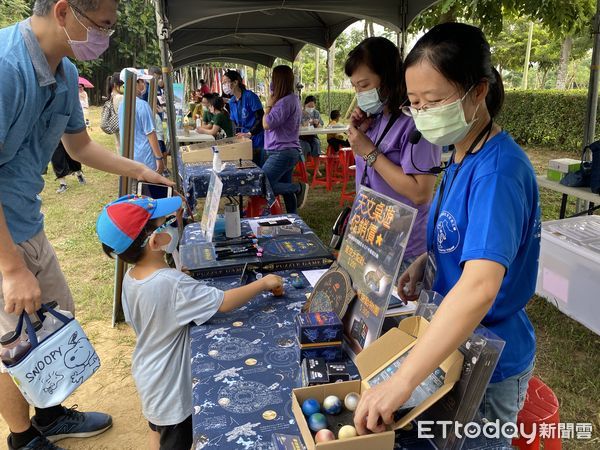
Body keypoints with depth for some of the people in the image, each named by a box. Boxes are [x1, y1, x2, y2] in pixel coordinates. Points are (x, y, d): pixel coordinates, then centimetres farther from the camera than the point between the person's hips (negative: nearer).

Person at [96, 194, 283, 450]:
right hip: (171, 386, -8)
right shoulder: (172, 283, -34)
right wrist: (263, 283, -20)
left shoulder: (131, 278, -8)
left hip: (149, 377, 8)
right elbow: (224, 303, -32)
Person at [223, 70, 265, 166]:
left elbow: (260, 118, -17)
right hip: (244, 140, 7)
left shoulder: (250, 96, -12)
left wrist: (250, 133, -23)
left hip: (257, 140, -7)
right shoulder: (231, 102, 10)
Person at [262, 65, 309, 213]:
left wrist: (269, 105, -7)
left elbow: (267, 124, -18)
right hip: (287, 152, 10)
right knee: (286, 189, 13)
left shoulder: (285, 101, -18)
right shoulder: (292, 99, 13)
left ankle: (299, 187, -2)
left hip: (282, 153, -10)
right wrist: (272, 104, 8)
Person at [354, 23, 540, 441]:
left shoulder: (497, 170, -28)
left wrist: (401, 381, -45)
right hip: (455, 343, 8)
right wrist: (426, 260, -6)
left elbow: (481, 285, -41)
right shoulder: (461, 158, 0)